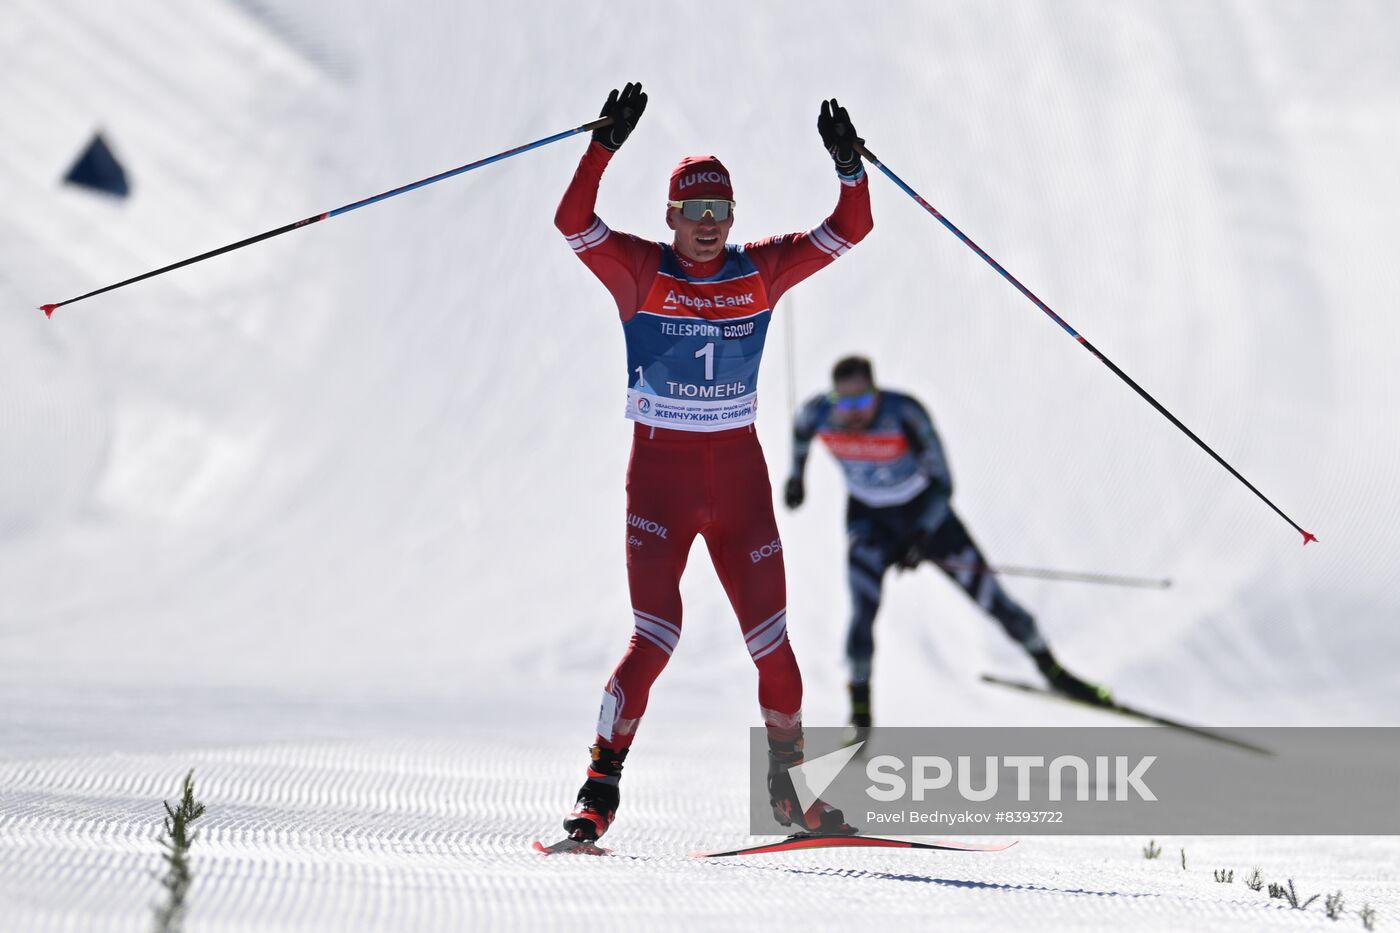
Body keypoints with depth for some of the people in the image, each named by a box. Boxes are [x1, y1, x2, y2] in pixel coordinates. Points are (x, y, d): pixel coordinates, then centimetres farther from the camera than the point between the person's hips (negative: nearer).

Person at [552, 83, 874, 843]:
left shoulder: (761, 271, 5)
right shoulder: (639, 272, -4)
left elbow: (848, 230, 3)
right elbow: (573, 220, -19)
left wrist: (848, 166, -13)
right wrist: (605, 144, -29)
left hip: (739, 473, 3)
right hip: (659, 472, -3)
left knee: (773, 642, 4)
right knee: (654, 639, -12)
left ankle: (790, 785, 22)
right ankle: (600, 788, -2)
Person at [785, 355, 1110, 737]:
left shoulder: (905, 413, -30)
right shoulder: (819, 414, -22)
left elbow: (941, 483, -23)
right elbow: (800, 431, 6)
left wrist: (922, 538, -31)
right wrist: (796, 474, 16)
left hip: (925, 511, -1)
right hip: (869, 518, 1)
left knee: (989, 597, 2)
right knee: (863, 609, -21)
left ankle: (1052, 669, 22)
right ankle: (860, 711, -6)